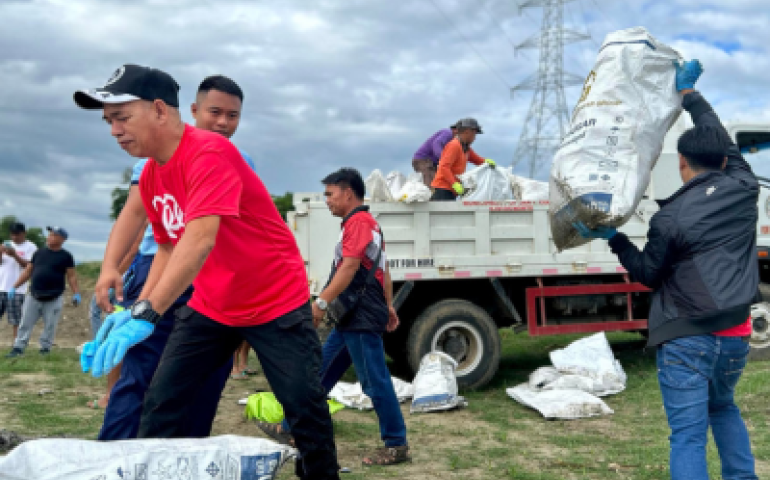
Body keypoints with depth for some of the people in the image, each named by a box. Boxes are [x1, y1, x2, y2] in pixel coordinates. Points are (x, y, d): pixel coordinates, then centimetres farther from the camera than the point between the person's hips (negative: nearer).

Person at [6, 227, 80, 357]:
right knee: (25, 324, 4)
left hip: (53, 299, -3)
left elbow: (71, 276, -1)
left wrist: (76, 294, -10)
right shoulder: (39, 253, 10)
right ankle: (18, 348, 8)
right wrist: (15, 287, 10)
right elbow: (28, 272, 14)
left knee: (50, 326, 2)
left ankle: (45, 348, 14)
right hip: (33, 297, 4)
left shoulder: (65, 256, 0)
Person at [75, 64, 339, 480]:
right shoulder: (151, 172, 3)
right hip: (209, 307, 7)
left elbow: (201, 238, -38)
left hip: (277, 303, -7)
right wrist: (139, 306, 2)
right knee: (159, 407, 2)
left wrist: (146, 315, -44)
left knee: (305, 407, -4)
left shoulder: (209, 152, -24)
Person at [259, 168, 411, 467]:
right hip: (353, 318, 11)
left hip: (362, 319, -11)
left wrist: (322, 302, -24)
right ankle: (291, 429, 22)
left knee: (375, 381, -5)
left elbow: (349, 266, -23)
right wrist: (388, 306, 22)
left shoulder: (358, 222, -13)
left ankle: (396, 446, 3)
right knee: (321, 373, 14)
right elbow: (383, 270, 21)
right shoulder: (367, 223, 19)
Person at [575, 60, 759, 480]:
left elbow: (649, 274, 1)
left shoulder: (670, 217, -10)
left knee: (688, 434, -3)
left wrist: (613, 238, 8)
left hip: (686, 339, -5)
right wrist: (689, 93, 28)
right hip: (734, 337, 6)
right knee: (723, 407, 31)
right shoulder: (744, 190, 1)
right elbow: (725, 144, 19)